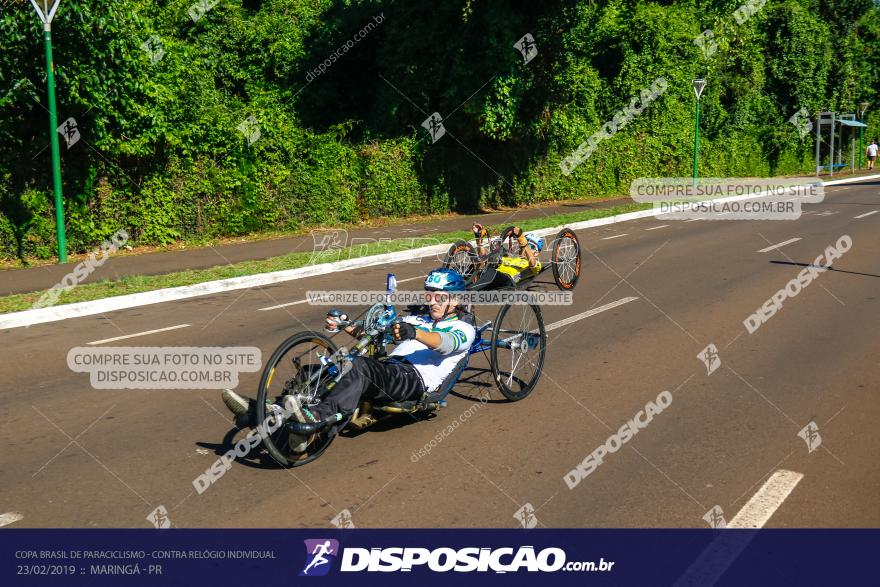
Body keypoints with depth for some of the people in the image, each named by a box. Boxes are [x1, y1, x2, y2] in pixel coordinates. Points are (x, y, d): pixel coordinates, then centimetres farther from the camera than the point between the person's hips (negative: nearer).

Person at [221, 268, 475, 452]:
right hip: (389, 373, 7)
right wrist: (343, 324, -1)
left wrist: (414, 333, -37)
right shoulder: (416, 319, 31)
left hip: (415, 379, -7)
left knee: (362, 366, -36)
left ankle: (317, 415, -53)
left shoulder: (464, 328, 10)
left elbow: (445, 343, -16)